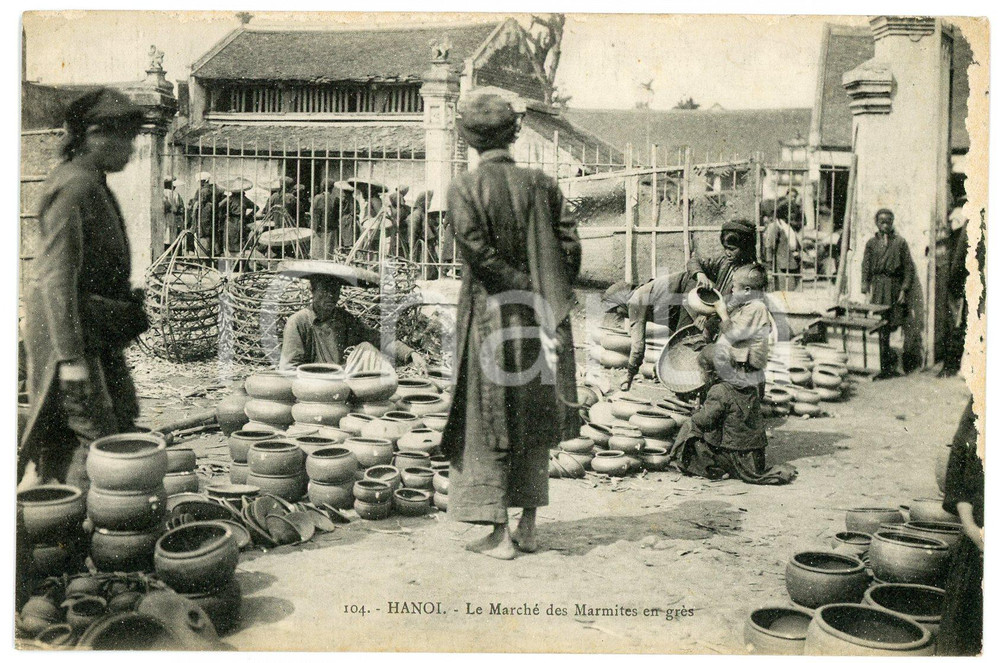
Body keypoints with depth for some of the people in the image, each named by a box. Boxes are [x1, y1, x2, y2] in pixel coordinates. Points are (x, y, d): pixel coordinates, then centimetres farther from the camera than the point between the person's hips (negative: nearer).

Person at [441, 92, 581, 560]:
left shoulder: (464, 189, -7)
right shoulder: (540, 185, 1)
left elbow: (479, 253, -18)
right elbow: (569, 248, -3)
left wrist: (532, 295, -13)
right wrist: (550, 301, 4)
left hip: (488, 319, -3)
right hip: (535, 326, 3)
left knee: (488, 425, 6)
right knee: (534, 421, 14)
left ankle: (500, 536, 8)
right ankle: (528, 528, 19)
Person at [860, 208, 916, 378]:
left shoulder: (900, 242, 5)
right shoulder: (871, 243, 9)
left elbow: (909, 268, 4)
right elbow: (865, 268, 9)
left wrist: (904, 290, -4)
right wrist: (866, 290, -1)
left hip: (895, 286, 0)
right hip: (878, 285, 0)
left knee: (894, 324, -3)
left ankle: (888, 365, 13)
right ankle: (886, 365, 3)